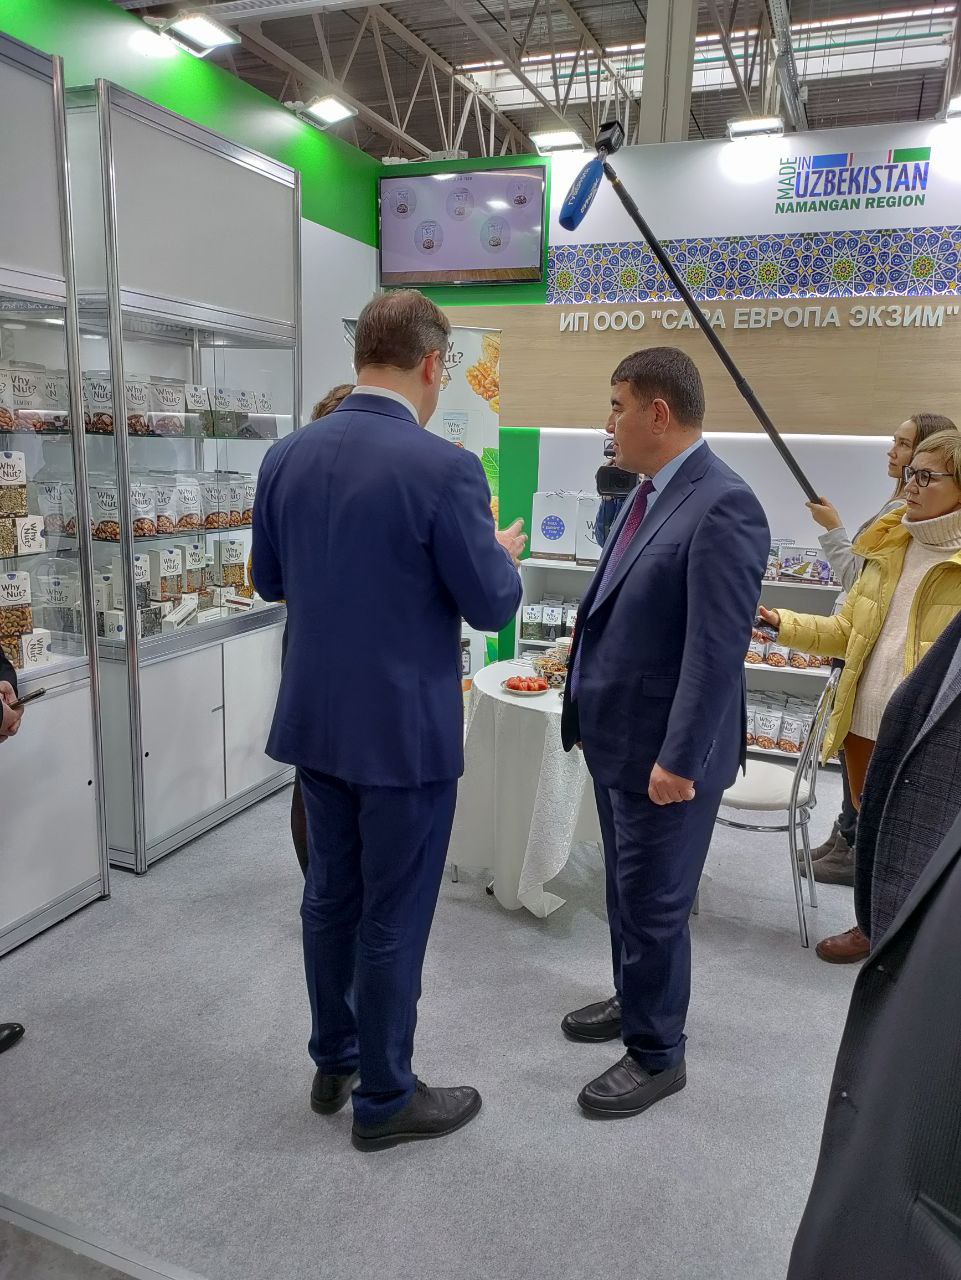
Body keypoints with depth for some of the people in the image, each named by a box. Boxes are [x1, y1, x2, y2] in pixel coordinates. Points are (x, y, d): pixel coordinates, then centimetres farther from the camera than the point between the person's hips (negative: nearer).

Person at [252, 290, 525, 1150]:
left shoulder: (287, 457, 1)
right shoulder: (444, 468, -19)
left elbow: (270, 580, 11)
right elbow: (492, 606, -12)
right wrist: (503, 554, 8)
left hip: (316, 718, 7)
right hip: (406, 728, -6)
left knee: (331, 894, 21)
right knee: (394, 917, 9)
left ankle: (334, 1062, 40)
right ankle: (385, 1099, 29)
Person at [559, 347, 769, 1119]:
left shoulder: (723, 506, -20)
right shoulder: (650, 493, 9)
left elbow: (718, 647, -23)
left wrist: (679, 758, -22)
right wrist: (587, 704, 17)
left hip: (666, 751, -9)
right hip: (617, 736, 9)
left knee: (654, 903, 6)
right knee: (626, 888, 22)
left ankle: (658, 1055, 26)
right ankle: (636, 1000, 44)